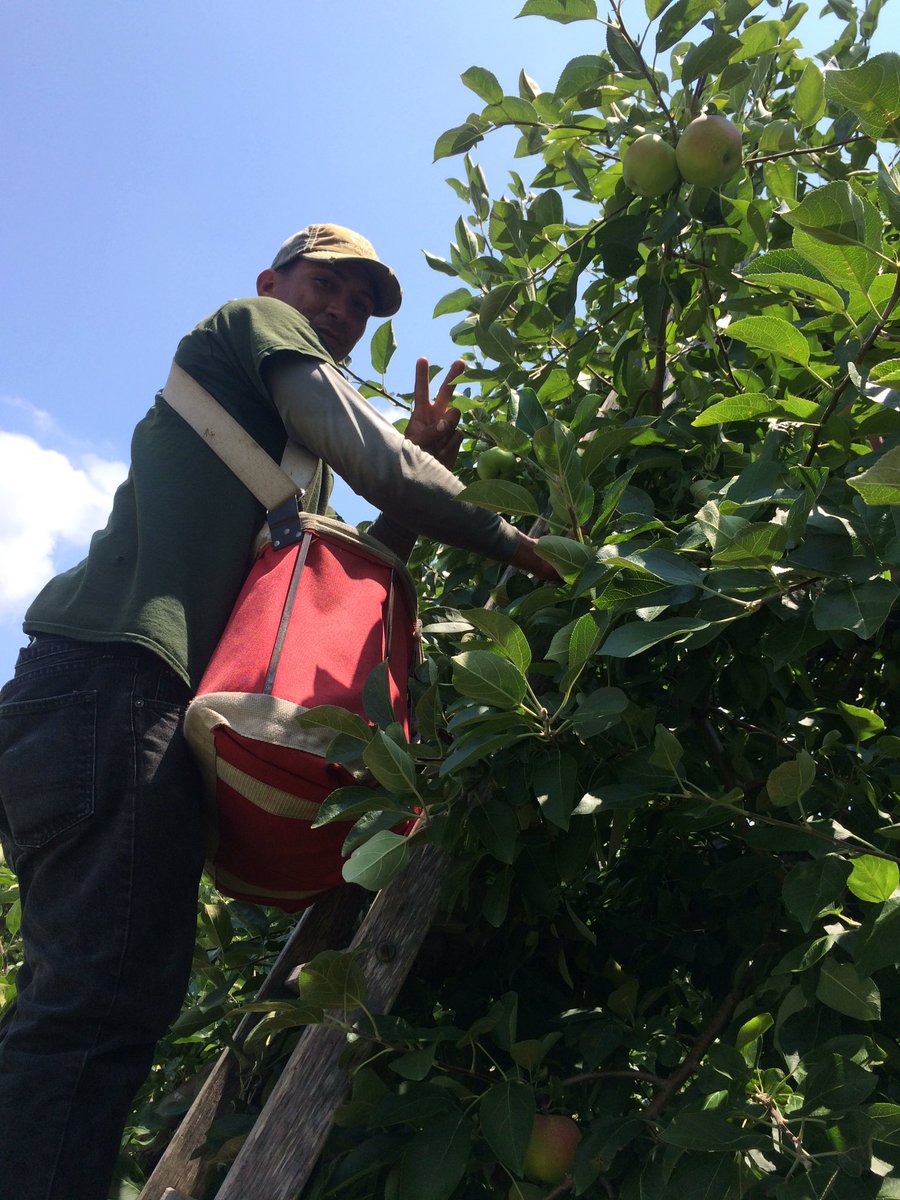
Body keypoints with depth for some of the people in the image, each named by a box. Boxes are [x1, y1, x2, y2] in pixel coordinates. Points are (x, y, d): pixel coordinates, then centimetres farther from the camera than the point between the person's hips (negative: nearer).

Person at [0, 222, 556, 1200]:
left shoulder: (282, 449, 34)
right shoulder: (257, 325, 10)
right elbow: (382, 467, -4)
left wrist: (418, 469, 19)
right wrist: (511, 542, 6)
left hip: (93, 694, 10)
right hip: (116, 678, -10)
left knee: (83, 1001, 7)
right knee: (105, 996, -17)